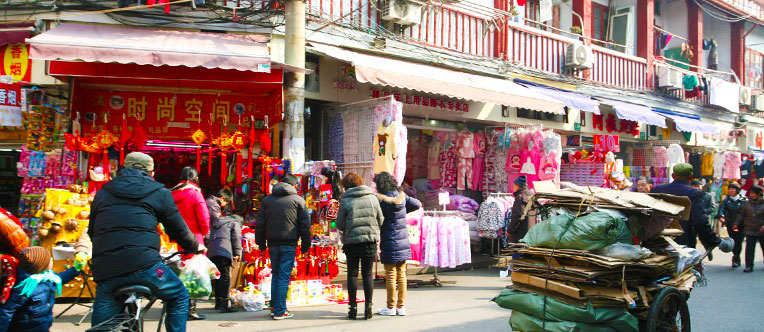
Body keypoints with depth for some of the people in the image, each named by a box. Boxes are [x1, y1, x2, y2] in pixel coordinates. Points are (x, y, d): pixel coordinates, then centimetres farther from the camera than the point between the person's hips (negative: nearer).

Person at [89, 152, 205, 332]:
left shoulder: (103, 192, 23)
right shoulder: (159, 193, 12)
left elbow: (92, 231, 30)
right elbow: (178, 229, 15)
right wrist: (196, 247, 34)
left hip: (104, 269, 4)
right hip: (143, 264, -3)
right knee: (179, 297, 20)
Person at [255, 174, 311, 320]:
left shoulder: (267, 200, 11)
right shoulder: (298, 200, 0)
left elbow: (260, 224, 11)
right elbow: (305, 225, 0)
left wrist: (261, 243, 16)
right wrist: (305, 245, 6)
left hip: (272, 243, 4)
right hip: (289, 244, -4)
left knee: (275, 275, 17)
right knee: (284, 277, -1)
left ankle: (274, 306, 17)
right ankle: (280, 311, -1)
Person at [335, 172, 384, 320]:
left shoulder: (345, 200, -5)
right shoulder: (372, 198, 2)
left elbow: (340, 225, -3)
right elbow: (380, 220, 5)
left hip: (351, 241, -2)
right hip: (370, 240, 2)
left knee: (352, 273, 7)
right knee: (367, 273, 8)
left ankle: (353, 306, 8)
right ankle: (368, 305, 4)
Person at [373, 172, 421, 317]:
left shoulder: (383, 200, -16)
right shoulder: (402, 196, 3)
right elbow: (417, 204, 15)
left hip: (390, 242, -6)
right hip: (403, 241, 6)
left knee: (390, 275, 2)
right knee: (401, 274, 12)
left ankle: (391, 307, 9)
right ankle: (401, 306, 16)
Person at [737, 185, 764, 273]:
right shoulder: (748, 203, 5)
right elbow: (742, 215, 12)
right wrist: (738, 224, 6)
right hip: (750, 230, 1)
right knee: (749, 249, -5)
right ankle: (749, 266, 0)